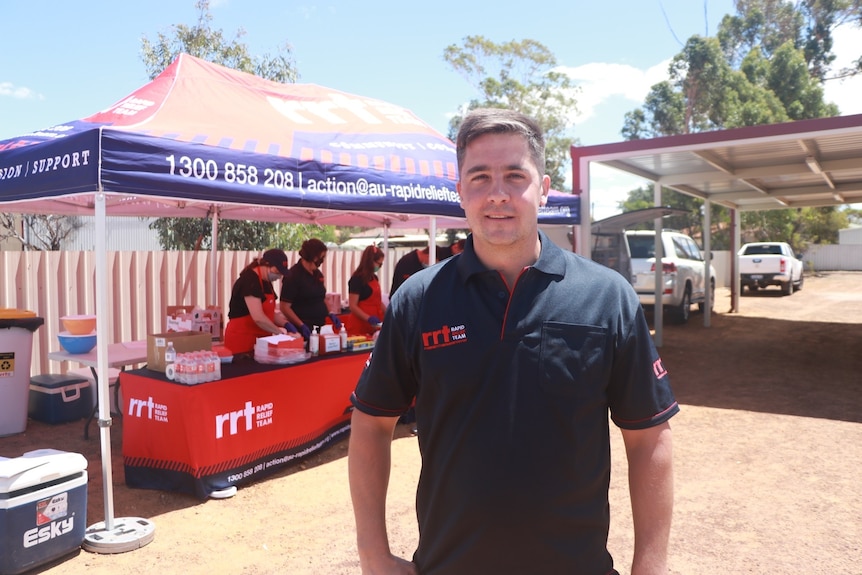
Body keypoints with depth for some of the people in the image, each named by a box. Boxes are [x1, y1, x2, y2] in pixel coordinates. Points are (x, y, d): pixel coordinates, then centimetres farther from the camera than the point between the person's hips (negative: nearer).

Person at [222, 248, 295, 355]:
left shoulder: (266, 282, 10)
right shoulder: (249, 281, -18)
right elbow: (258, 318, -26)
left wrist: (286, 325, -1)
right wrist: (279, 330, -13)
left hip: (260, 339, 9)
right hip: (241, 339, -9)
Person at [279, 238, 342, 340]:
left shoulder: (318, 274, 10)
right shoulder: (293, 276, -12)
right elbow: (285, 307, -14)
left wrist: (330, 314, 6)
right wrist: (301, 326, -22)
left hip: (319, 327, 7)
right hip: (305, 331, -7)